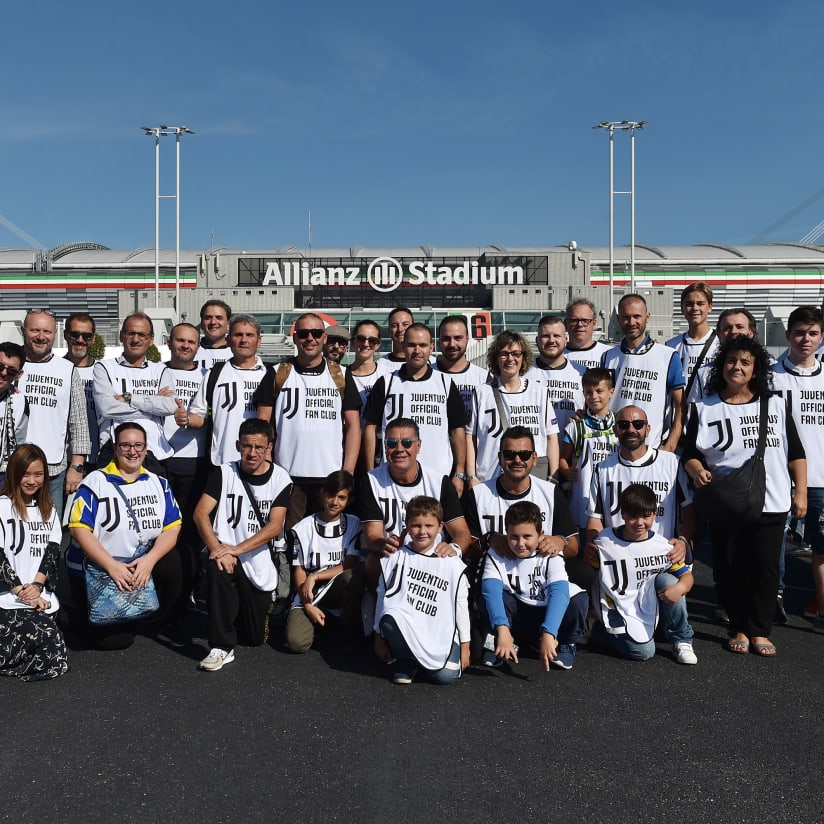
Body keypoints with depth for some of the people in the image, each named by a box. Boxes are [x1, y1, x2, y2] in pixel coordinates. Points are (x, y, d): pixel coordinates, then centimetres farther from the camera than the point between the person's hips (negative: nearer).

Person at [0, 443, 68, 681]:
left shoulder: (49, 510, 16)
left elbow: (52, 552, 7)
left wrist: (37, 587, -9)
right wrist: (22, 592, -12)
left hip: (41, 596, 6)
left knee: (53, 660, -6)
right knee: (50, 641, -22)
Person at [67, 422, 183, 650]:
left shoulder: (159, 483, 6)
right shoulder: (95, 482, -6)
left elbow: (172, 528, -2)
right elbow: (79, 528, -14)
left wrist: (150, 559, -19)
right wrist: (112, 566, -22)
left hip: (143, 566, 3)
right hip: (98, 570, -3)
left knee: (173, 562, -27)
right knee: (117, 638, -12)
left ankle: (157, 621, 1)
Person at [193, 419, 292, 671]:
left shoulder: (280, 478, -3)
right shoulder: (224, 473, -1)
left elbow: (274, 527, -12)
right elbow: (201, 513, -10)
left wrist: (237, 549, -24)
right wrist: (216, 549, -27)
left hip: (260, 562, 1)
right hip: (226, 551, 0)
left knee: (255, 637, 3)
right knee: (216, 568, -38)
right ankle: (222, 647, -25)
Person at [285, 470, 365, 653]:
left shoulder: (353, 525, 2)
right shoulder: (302, 529, 0)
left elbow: (349, 566, -5)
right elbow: (299, 571, 0)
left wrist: (315, 577, -13)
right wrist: (308, 606, -11)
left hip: (338, 590, 0)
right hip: (308, 595, 0)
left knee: (353, 577, -35)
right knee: (297, 642, -25)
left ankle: (349, 629, -10)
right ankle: (318, 619, 10)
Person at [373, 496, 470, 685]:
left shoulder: (453, 564, 2)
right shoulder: (396, 558, 3)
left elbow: (461, 605, 5)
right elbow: (383, 597, 5)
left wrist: (464, 645, 6)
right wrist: (379, 637, 6)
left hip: (441, 634, 0)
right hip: (406, 628, 0)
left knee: (445, 675, -23)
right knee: (390, 618, -33)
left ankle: (426, 660, 14)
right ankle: (405, 661, -3)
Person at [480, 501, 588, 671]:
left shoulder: (550, 557, -18)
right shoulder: (496, 555, -16)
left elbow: (559, 593, -34)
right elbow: (491, 590, -32)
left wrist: (548, 634, -49)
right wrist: (502, 629, -48)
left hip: (546, 615, -1)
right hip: (515, 618, 1)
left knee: (578, 598, -29)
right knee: (491, 595, -28)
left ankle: (568, 644, 0)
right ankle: (506, 644, -5)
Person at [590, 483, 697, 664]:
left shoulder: (662, 546, -4)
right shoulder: (603, 543, -10)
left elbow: (687, 575, 0)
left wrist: (680, 587, -23)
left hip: (648, 607, 3)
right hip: (619, 613, -3)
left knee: (667, 580, -23)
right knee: (644, 651, -22)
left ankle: (682, 641, -5)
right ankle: (601, 631, 9)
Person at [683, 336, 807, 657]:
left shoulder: (775, 405, 6)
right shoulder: (704, 409, 3)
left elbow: (795, 452, 8)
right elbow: (690, 453, 2)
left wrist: (801, 491, 3)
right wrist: (697, 470, -19)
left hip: (771, 504, 0)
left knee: (764, 568, 3)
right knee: (729, 569, 5)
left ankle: (759, 630, 19)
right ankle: (739, 627, 23)